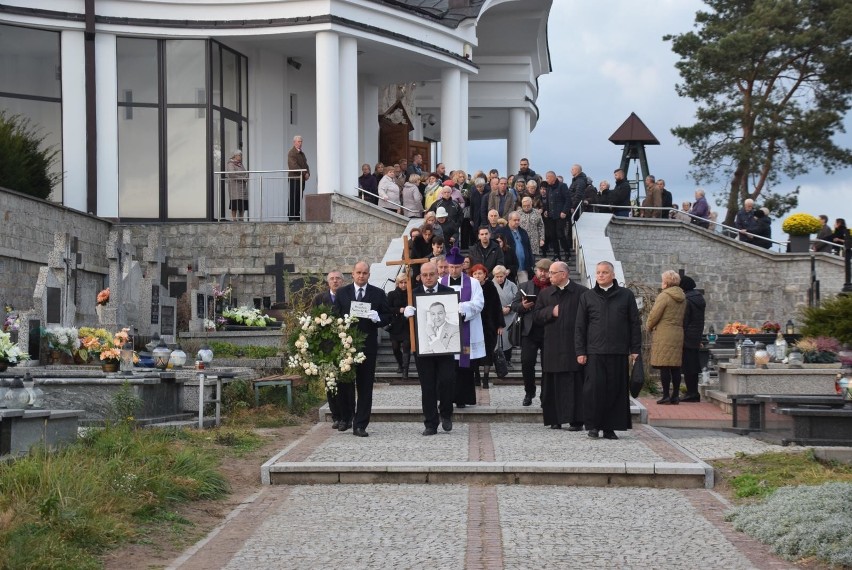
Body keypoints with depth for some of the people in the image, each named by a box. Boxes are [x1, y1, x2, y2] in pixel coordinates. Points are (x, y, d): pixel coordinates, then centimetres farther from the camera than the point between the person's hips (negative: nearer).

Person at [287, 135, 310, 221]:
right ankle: (292, 217, -8)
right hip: (294, 179, -8)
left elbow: (305, 165, 21)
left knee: (299, 199, 7)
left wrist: (308, 173, 0)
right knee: (293, 199, -8)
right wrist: (304, 173, -16)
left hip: (301, 179, 8)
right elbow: (294, 166, -17)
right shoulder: (291, 153, -8)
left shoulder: (302, 154, 20)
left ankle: (297, 216, 10)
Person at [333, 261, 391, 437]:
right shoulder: (342, 293, 8)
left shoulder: (378, 294, 6)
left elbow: (387, 317, 5)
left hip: (368, 345, 0)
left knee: (365, 386, 1)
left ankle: (360, 425, 5)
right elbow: (335, 316, 6)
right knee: (344, 383, 3)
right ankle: (346, 418, 21)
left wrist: (377, 318, -14)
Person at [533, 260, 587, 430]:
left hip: (574, 345, -4)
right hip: (552, 348, 4)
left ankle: (576, 420, 0)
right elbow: (536, 315, 10)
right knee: (553, 383, 5)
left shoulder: (581, 292, -1)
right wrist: (551, 311, -6)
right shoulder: (545, 294, 13)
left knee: (574, 384, -4)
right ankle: (555, 419, 11)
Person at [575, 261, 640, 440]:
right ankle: (593, 425, 4)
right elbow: (580, 327, 10)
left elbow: (634, 324, 8)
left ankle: (610, 427, 8)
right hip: (595, 352, 0)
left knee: (615, 389, 1)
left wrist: (635, 349, 2)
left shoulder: (626, 295, 8)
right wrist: (580, 351, 2)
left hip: (619, 352, 0)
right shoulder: (587, 297, 9)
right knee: (594, 388, -6)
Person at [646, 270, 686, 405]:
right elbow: (683, 317, 14)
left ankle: (666, 395, -7)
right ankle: (675, 395, 9)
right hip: (679, 335, 7)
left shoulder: (664, 296, -10)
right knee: (676, 367, 8)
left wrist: (649, 327, 6)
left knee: (664, 367, -5)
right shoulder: (682, 298, 13)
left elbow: (654, 315, -10)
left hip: (664, 335, -7)